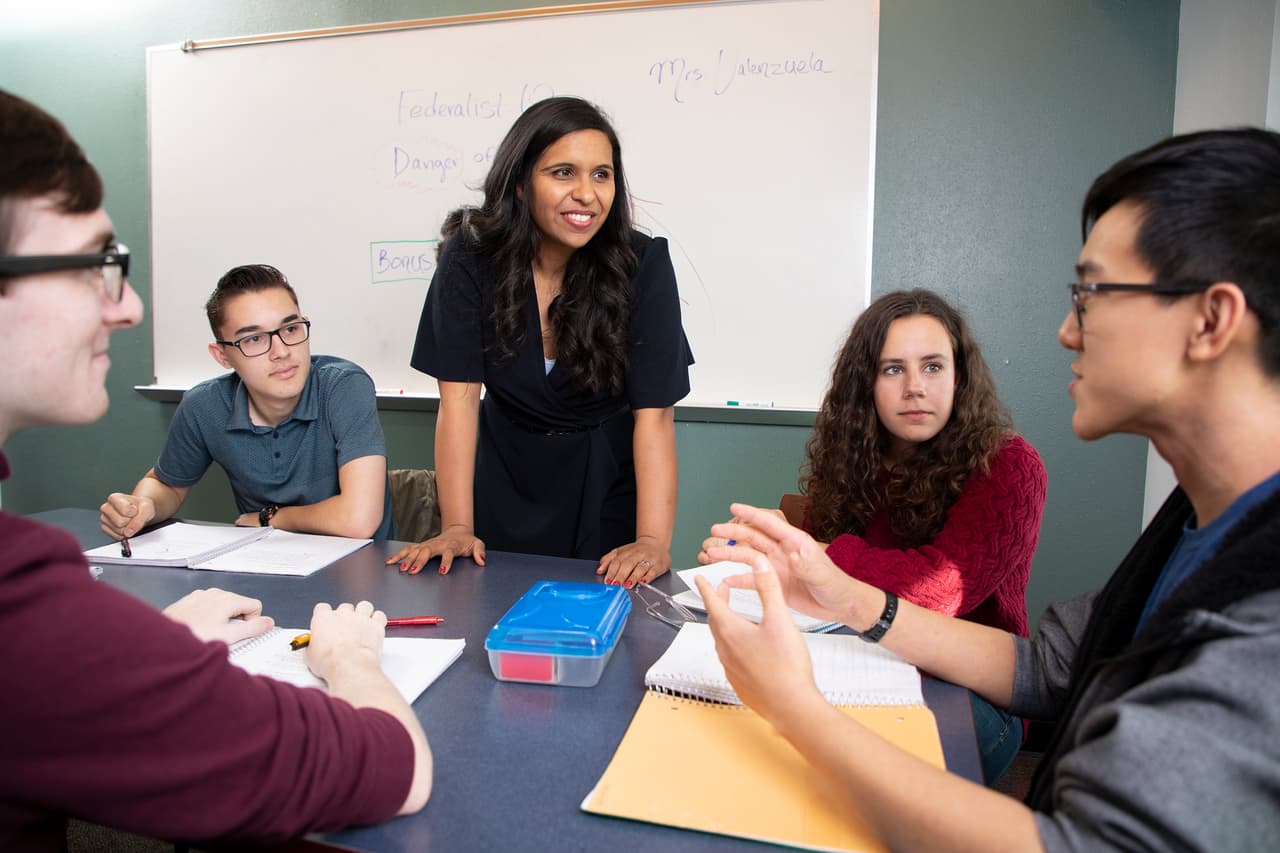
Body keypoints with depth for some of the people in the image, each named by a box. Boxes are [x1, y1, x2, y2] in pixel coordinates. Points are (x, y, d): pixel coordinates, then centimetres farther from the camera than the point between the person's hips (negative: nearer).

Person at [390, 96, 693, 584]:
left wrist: (654, 542, -32)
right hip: (505, 479, 1)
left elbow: (654, 413, -23)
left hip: (608, 488, -1)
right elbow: (459, 394, -16)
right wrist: (456, 527, -22)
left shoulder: (643, 264, -19)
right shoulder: (471, 256, -15)